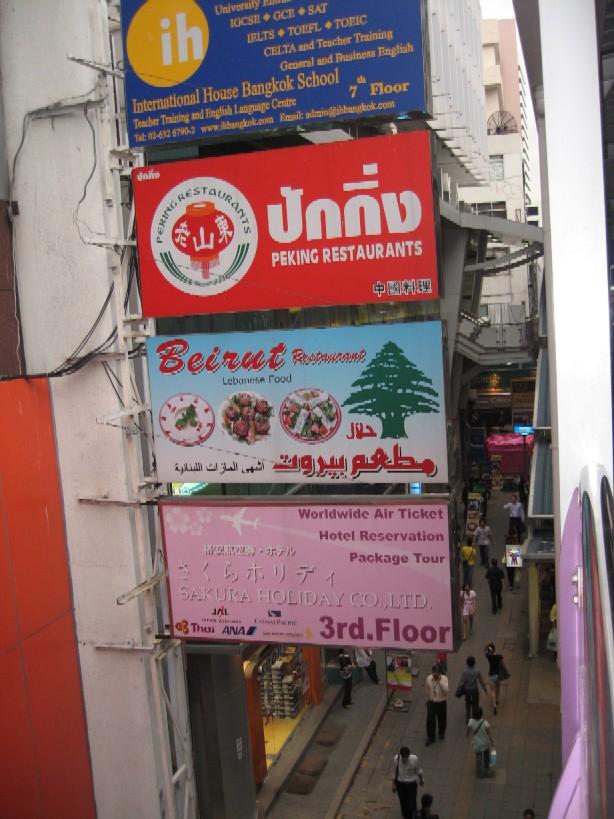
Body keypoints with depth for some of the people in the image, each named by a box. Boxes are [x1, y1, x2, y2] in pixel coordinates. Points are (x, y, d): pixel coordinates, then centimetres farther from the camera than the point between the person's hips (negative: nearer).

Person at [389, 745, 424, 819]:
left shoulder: (414, 759, -24)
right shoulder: (395, 759, -23)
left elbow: (418, 770, -4)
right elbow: (393, 772, -7)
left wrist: (421, 779, 12)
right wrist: (393, 784, -2)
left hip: (412, 784, -1)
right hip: (400, 784, 1)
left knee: (411, 803, -1)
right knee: (403, 802, 19)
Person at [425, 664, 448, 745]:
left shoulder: (444, 679, -18)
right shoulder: (428, 679, -13)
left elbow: (446, 690, -30)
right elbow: (426, 691, 3)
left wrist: (440, 681, -37)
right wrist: (429, 699, 9)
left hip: (442, 702, 0)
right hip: (431, 702, 0)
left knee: (442, 719, 17)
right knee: (430, 720, -1)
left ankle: (442, 733, 45)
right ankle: (430, 737, 16)